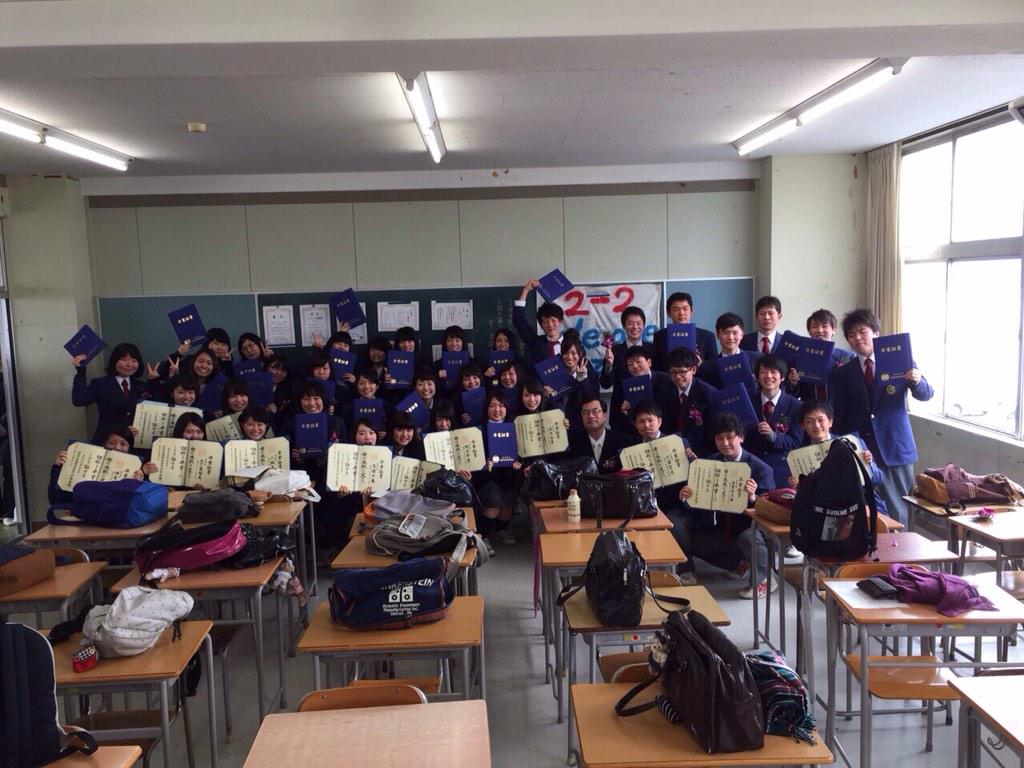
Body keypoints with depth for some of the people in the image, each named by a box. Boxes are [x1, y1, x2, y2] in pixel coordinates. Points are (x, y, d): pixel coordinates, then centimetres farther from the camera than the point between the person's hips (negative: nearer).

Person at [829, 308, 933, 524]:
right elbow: (839, 417, 9)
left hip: (895, 448, -1)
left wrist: (917, 381, -21)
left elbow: (925, 395, 0)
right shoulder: (842, 374, 7)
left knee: (898, 510, 3)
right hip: (859, 450, 1)